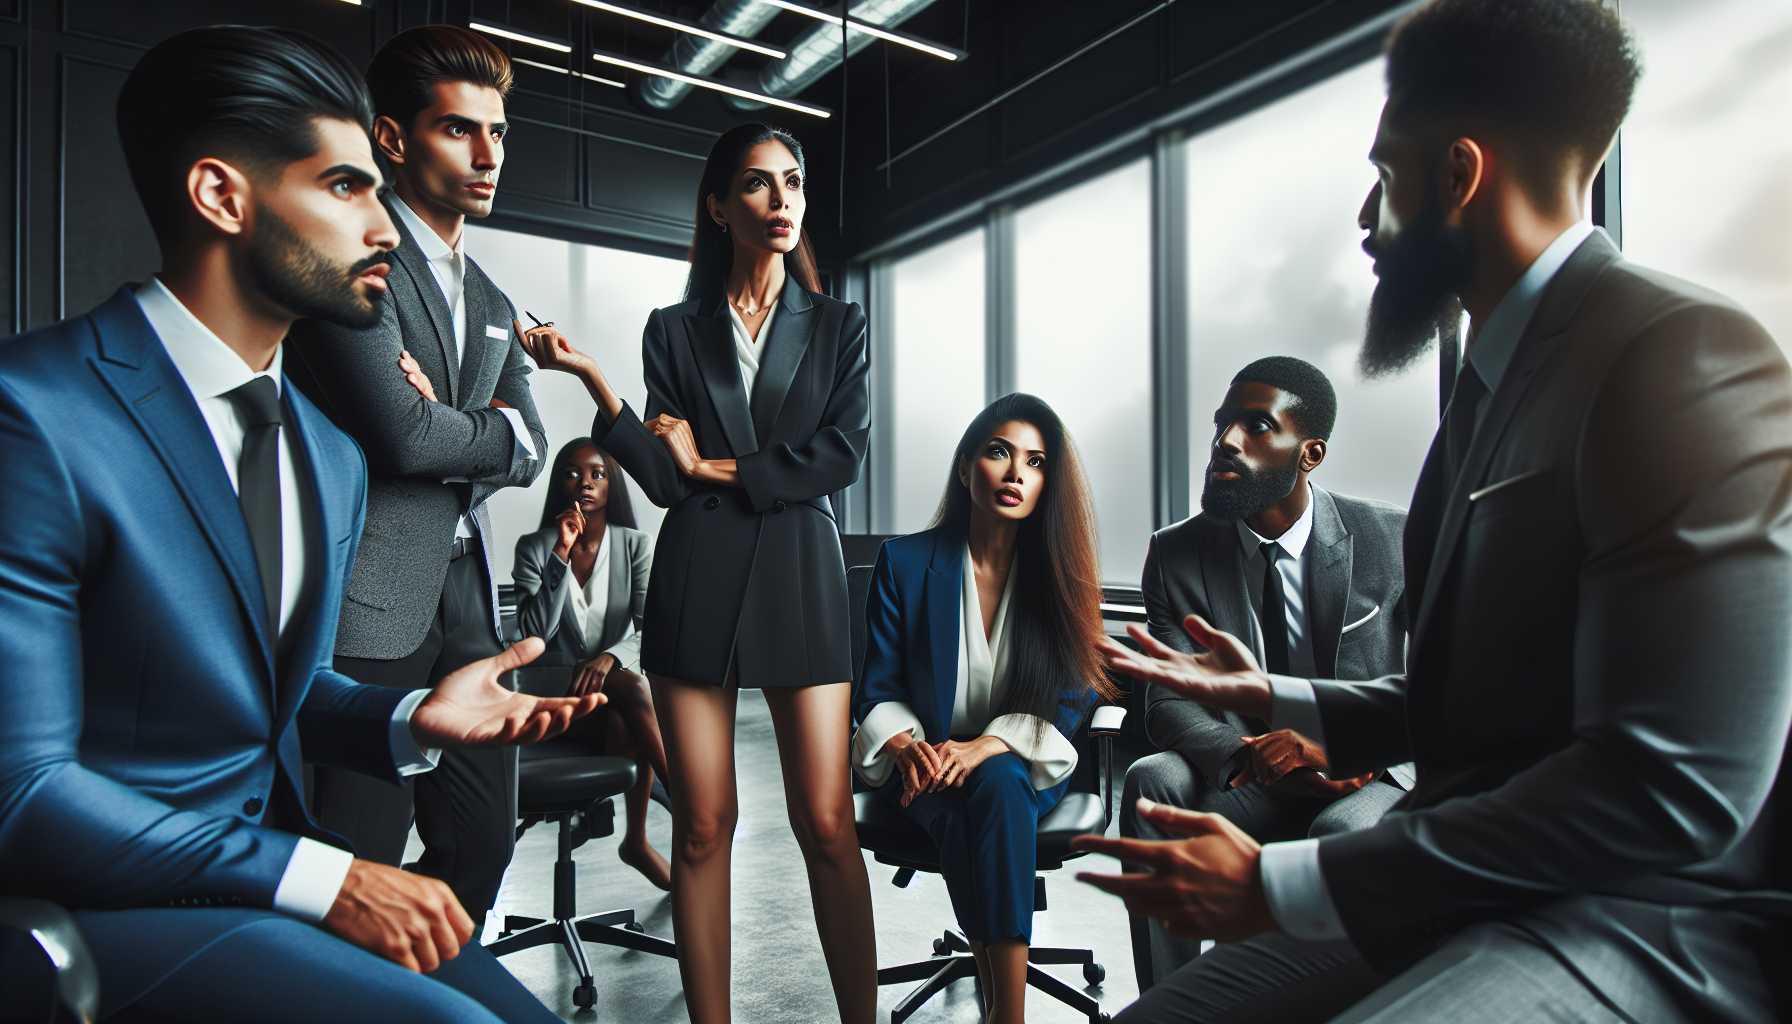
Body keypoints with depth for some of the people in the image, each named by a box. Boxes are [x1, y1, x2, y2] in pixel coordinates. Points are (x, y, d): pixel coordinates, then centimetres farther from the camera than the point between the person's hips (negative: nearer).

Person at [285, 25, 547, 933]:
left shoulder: (491, 305, 19)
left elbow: (529, 453, 10)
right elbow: (403, 435, -18)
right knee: (360, 871, -1)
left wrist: (444, 432, -8)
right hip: (370, 603, -7)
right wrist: (497, 430, 0)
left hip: (465, 597, 8)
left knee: (482, 841, 13)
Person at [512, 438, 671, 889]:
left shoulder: (636, 545, 1)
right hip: (556, 690, -1)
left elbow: (650, 628, -8)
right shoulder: (534, 547, 0)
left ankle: (637, 839, -14)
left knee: (628, 730, -32)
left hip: (615, 684, 2)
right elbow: (534, 631, -12)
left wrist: (610, 656, -29)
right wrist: (562, 554, -19)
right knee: (630, 687, -32)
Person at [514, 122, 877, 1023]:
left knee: (826, 824, -3)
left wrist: (716, 467, -3)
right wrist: (591, 378, -11)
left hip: (799, 577, 0)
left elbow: (840, 454, -3)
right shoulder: (674, 330, 9)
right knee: (702, 827, 3)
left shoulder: (836, 325, 10)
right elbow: (664, 479, -1)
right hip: (698, 582, 1)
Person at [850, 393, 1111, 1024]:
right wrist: (907, 746, -22)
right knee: (956, 808, -33)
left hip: (1022, 765, 0)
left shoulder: (1062, 570, -1)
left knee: (997, 786, -34)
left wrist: (983, 747, -21)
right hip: (925, 768, 0)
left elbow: (1073, 696, -5)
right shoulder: (905, 562, -2)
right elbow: (877, 687, 0)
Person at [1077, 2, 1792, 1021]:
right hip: (1480, 893, 8)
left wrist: (1281, 883, -21)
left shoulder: (1682, 355, -16)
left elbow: (1676, 787, -24)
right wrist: (1268, 696, 20)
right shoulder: (1498, 377, 14)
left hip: (1645, 920, -8)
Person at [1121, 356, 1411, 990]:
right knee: (1152, 781, -27)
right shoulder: (1177, 553, -3)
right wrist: (1247, 755, -28)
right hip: (1249, 781, 2)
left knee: (1343, 830, -34)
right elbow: (1169, 705, -7)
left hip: (1369, 779, -1)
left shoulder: (1392, 540, -6)